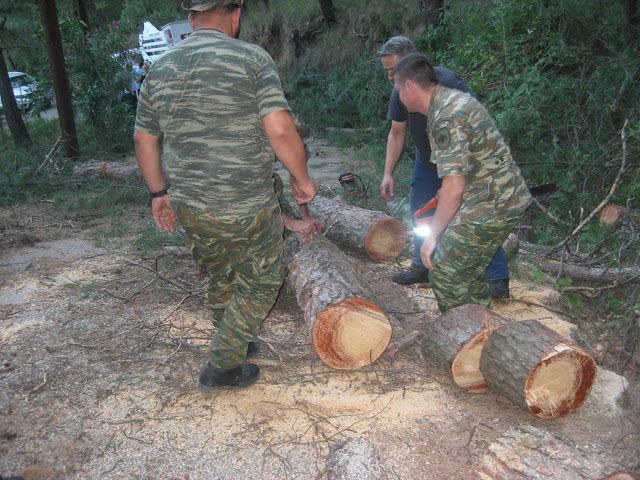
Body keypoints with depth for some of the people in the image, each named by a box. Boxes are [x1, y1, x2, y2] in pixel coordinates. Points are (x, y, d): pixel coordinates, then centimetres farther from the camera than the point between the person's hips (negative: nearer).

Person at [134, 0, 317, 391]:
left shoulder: (160, 70, 6)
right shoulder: (251, 58, -11)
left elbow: (144, 139, 13)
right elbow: (281, 131, -20)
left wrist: (159, 193, 23)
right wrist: (302, 179, -4)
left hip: (189, 208, 6)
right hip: (246, 212, -6)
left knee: (221, 276, 27)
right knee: (260, 285, 16)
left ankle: (234, 342, 46)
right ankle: (221, 367, 22)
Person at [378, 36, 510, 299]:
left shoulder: (445, 80, -27)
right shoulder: (399, 92, -6)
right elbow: (397, 134, 5)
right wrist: (388, 174, -4)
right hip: (426, 161, 7)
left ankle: (498, 280, -6)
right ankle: (422, 267, 27)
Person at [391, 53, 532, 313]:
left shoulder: (445, 118, -22)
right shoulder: (454, 98, 10)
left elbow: (454, 189, -24)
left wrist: (432, 235, -13)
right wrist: (446, 191, 29)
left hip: (490, 206, -10)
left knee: (443, 271, -1)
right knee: (469, 270, 20)